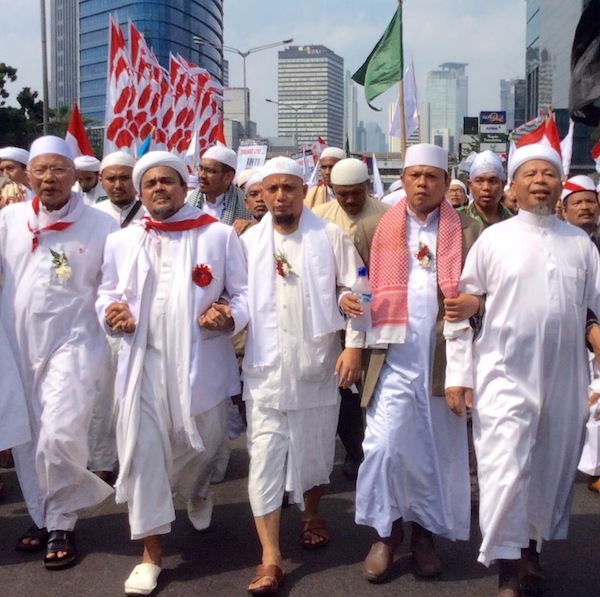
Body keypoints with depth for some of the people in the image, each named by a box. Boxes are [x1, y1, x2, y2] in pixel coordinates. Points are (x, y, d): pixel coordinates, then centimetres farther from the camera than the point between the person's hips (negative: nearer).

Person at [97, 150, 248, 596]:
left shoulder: (219, 235, 2)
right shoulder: (121, 241, 9)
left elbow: (244, 292, 2)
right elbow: (106, 294, 15)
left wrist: (229, 316, -19)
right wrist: (111, 312, -8)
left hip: (202, 361, -1)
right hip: (143, 361, 1)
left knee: (204, 443, 12)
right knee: (143, 450, -2)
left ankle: (196, 494, 50)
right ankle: (152, 552, 11)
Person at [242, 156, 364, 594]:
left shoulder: (330, 236, -2)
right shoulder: (249, 241, 6)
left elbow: (353, 291, -4)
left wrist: (354, 346, -11)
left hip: (318, 364, -1)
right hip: (266, 367, 1)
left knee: (315, 449, 14)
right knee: (265, 457, -3)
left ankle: (312, 514, 42)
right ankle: (271, 559, 1)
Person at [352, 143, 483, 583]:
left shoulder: (470, 232, 4)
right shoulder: (373, 229, 6)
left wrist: (473, 303, -15)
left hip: (446, 360, 1)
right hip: (394, 359, 0)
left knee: (439, 451, 10)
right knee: (383, 447, -7)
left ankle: (426, 532, 29)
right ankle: (386, 532, 16)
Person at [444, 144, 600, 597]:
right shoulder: (494, 239, 0)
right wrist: (458, 373, -4)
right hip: (505, 374, -3)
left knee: (552, 471, 13)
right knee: (505, 473, -5)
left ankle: (532, 549, 34)